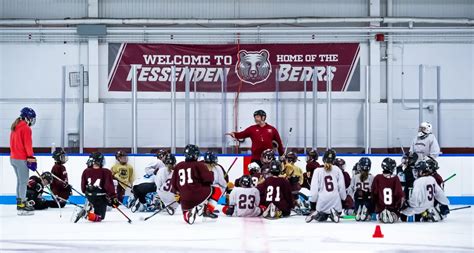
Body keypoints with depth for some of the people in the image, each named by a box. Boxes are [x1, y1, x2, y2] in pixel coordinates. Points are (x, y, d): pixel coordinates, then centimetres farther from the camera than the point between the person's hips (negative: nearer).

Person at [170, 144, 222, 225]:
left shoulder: (178, 166, 15)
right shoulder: (199, 165, 0)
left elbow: (174, 184, 17)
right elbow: (208, 179, -10)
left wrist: (177, 192, 36)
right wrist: (210, 173, 13)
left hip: (185, 200, 5)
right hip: (198, 195, -5)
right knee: (217, 191, 17)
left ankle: (187, 214, -8)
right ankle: (207, 210, 3)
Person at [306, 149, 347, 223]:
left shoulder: (318, 171, -3)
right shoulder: (338, 171, 0)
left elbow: (314, 189, -6)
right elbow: (342, 187, -1)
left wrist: (312, 206, 1)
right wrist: (343, 199, 13)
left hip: (322, 202, 1)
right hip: (336, 202, -1)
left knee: (320, 218, 30)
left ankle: (315, 214, -7)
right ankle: (334, 213, -7)